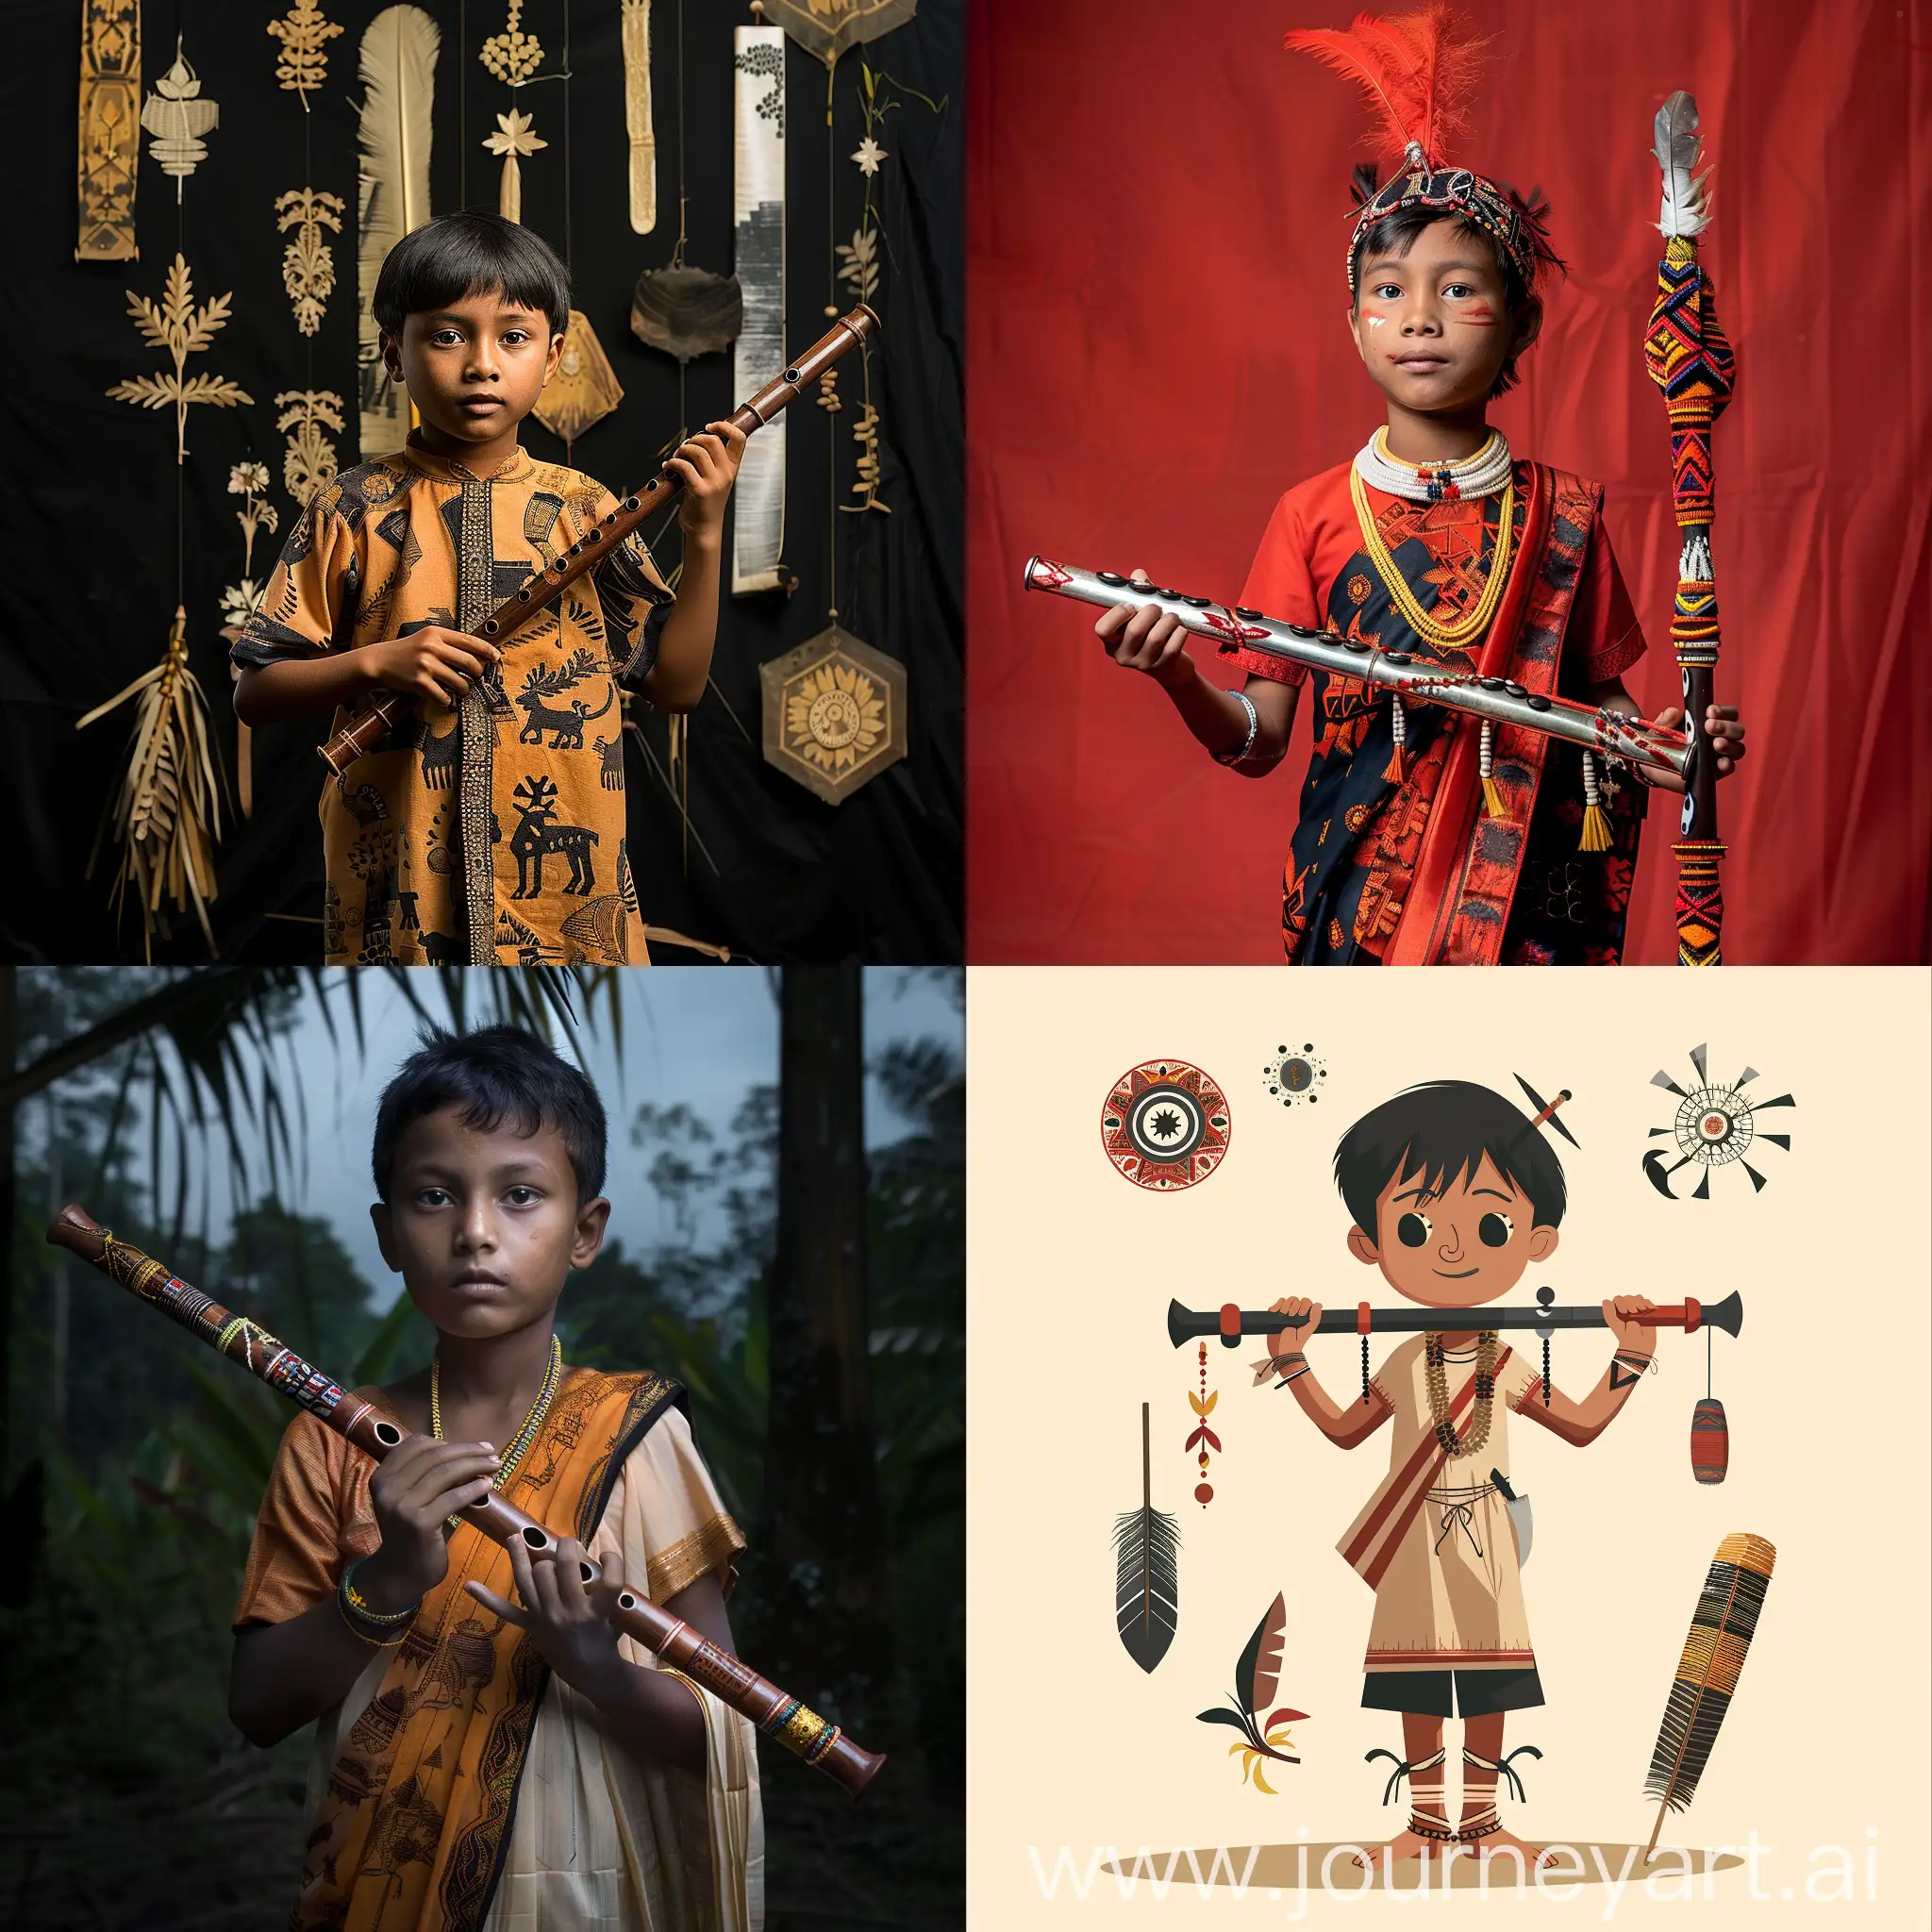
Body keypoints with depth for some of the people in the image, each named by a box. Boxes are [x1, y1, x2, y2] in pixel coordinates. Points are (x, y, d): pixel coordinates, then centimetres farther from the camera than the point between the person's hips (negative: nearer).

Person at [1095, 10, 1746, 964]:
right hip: (1363, 887, 0)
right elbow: (1259, 738, 0)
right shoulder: (1314, 515, 2)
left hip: (1527, 899, 0)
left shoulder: (1562, 514, 3)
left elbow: (1601, 696, 9)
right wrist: (1180, 678, -19)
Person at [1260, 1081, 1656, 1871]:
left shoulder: (1512, 1369, -1)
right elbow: (1345, 1428, 11)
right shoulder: (1403, 1364, -1)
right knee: (1418, 1682, 3)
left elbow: (1583, 1424, 7)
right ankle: (1427, 1822, 12)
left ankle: (1481, 1820, 13)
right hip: (1416, 1549, 0)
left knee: (1488, 1684, 3)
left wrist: (1629, 1362, -2)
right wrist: (1293, 1364, 5)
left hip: (1483, 1550, 0)